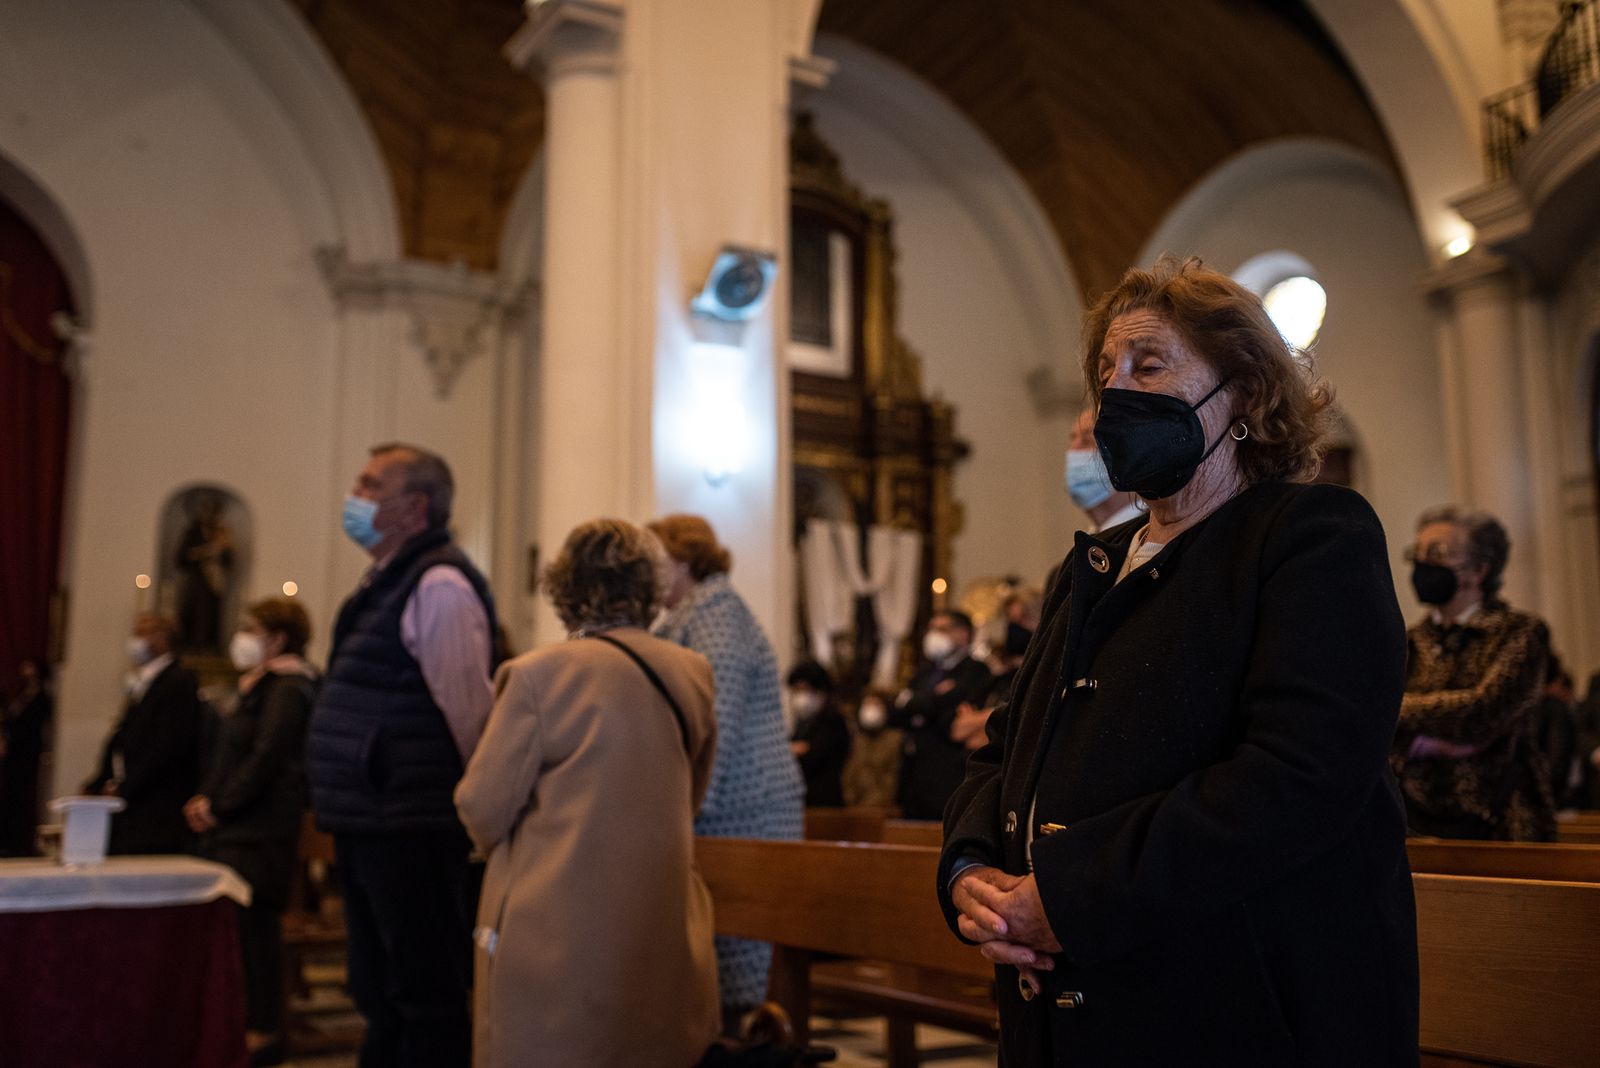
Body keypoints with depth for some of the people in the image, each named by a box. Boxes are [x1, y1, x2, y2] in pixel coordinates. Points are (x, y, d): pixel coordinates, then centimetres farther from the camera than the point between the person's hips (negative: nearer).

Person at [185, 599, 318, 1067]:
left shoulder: (286, 689, -12)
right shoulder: (258, 686, 19)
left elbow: (265, 759, -18)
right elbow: (230, 753, 22)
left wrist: (219, 805, -13)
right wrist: (207, 799, 8)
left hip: (260, 830, -9)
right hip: (237, 828, 9)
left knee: (255, 924, -6)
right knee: (245, 926, 9)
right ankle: (253, 1021, 15)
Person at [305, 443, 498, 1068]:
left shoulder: (439, 587, -15)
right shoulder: (386, 584, 16)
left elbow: (470, 712, -19)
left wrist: (471, 805, -15)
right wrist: (347, 812, 19)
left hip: (410, 830, -10)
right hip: (368, 827, 10)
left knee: (425, 999, -1)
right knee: (380, 997, 20)